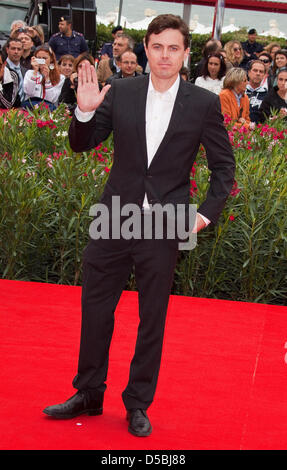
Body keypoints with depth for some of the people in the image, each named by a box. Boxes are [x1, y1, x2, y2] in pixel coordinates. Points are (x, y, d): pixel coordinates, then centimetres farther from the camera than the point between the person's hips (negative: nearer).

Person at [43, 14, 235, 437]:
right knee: (95, 307, 10)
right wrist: (85, 111, -14)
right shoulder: (121, 93, 0)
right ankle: (89, 394, 28)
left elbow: (224, 166, 4)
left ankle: (138, 404, 25)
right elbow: (82, 145, 5)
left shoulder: (204, 104, -4)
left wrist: (207, 214, -7)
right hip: (114, 219, 2)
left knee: (153, 318, 9)